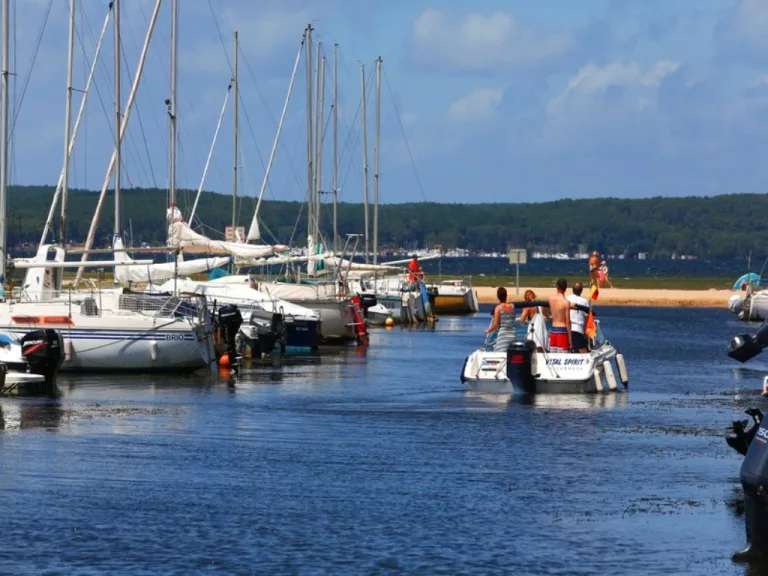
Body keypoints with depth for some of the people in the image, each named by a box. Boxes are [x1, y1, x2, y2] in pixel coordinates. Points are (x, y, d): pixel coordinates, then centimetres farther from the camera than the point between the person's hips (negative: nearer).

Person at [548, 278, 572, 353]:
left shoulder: (551, 299, 1)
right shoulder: (566, 302, -13)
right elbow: (567, 322, -13)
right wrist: (570, 337, -7)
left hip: (553, 330, 5)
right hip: (562, 331, -5)